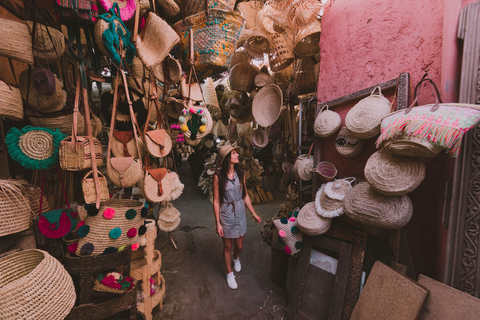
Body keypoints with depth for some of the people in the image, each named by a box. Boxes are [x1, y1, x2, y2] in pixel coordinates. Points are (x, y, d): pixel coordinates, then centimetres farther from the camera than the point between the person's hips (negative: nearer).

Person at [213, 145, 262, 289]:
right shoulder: (218, 176, -16)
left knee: (239, 246, 16)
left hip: (240, 213, 4)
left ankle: (236, 258, 53)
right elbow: (216, 201, -11)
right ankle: (229, 273, 40)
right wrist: (218, 223, -10)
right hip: (226, 214, -3)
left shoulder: (240, 173, -4)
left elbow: (245, 196, 4)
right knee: (228, 246, 14)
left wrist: (254, 214, 7)